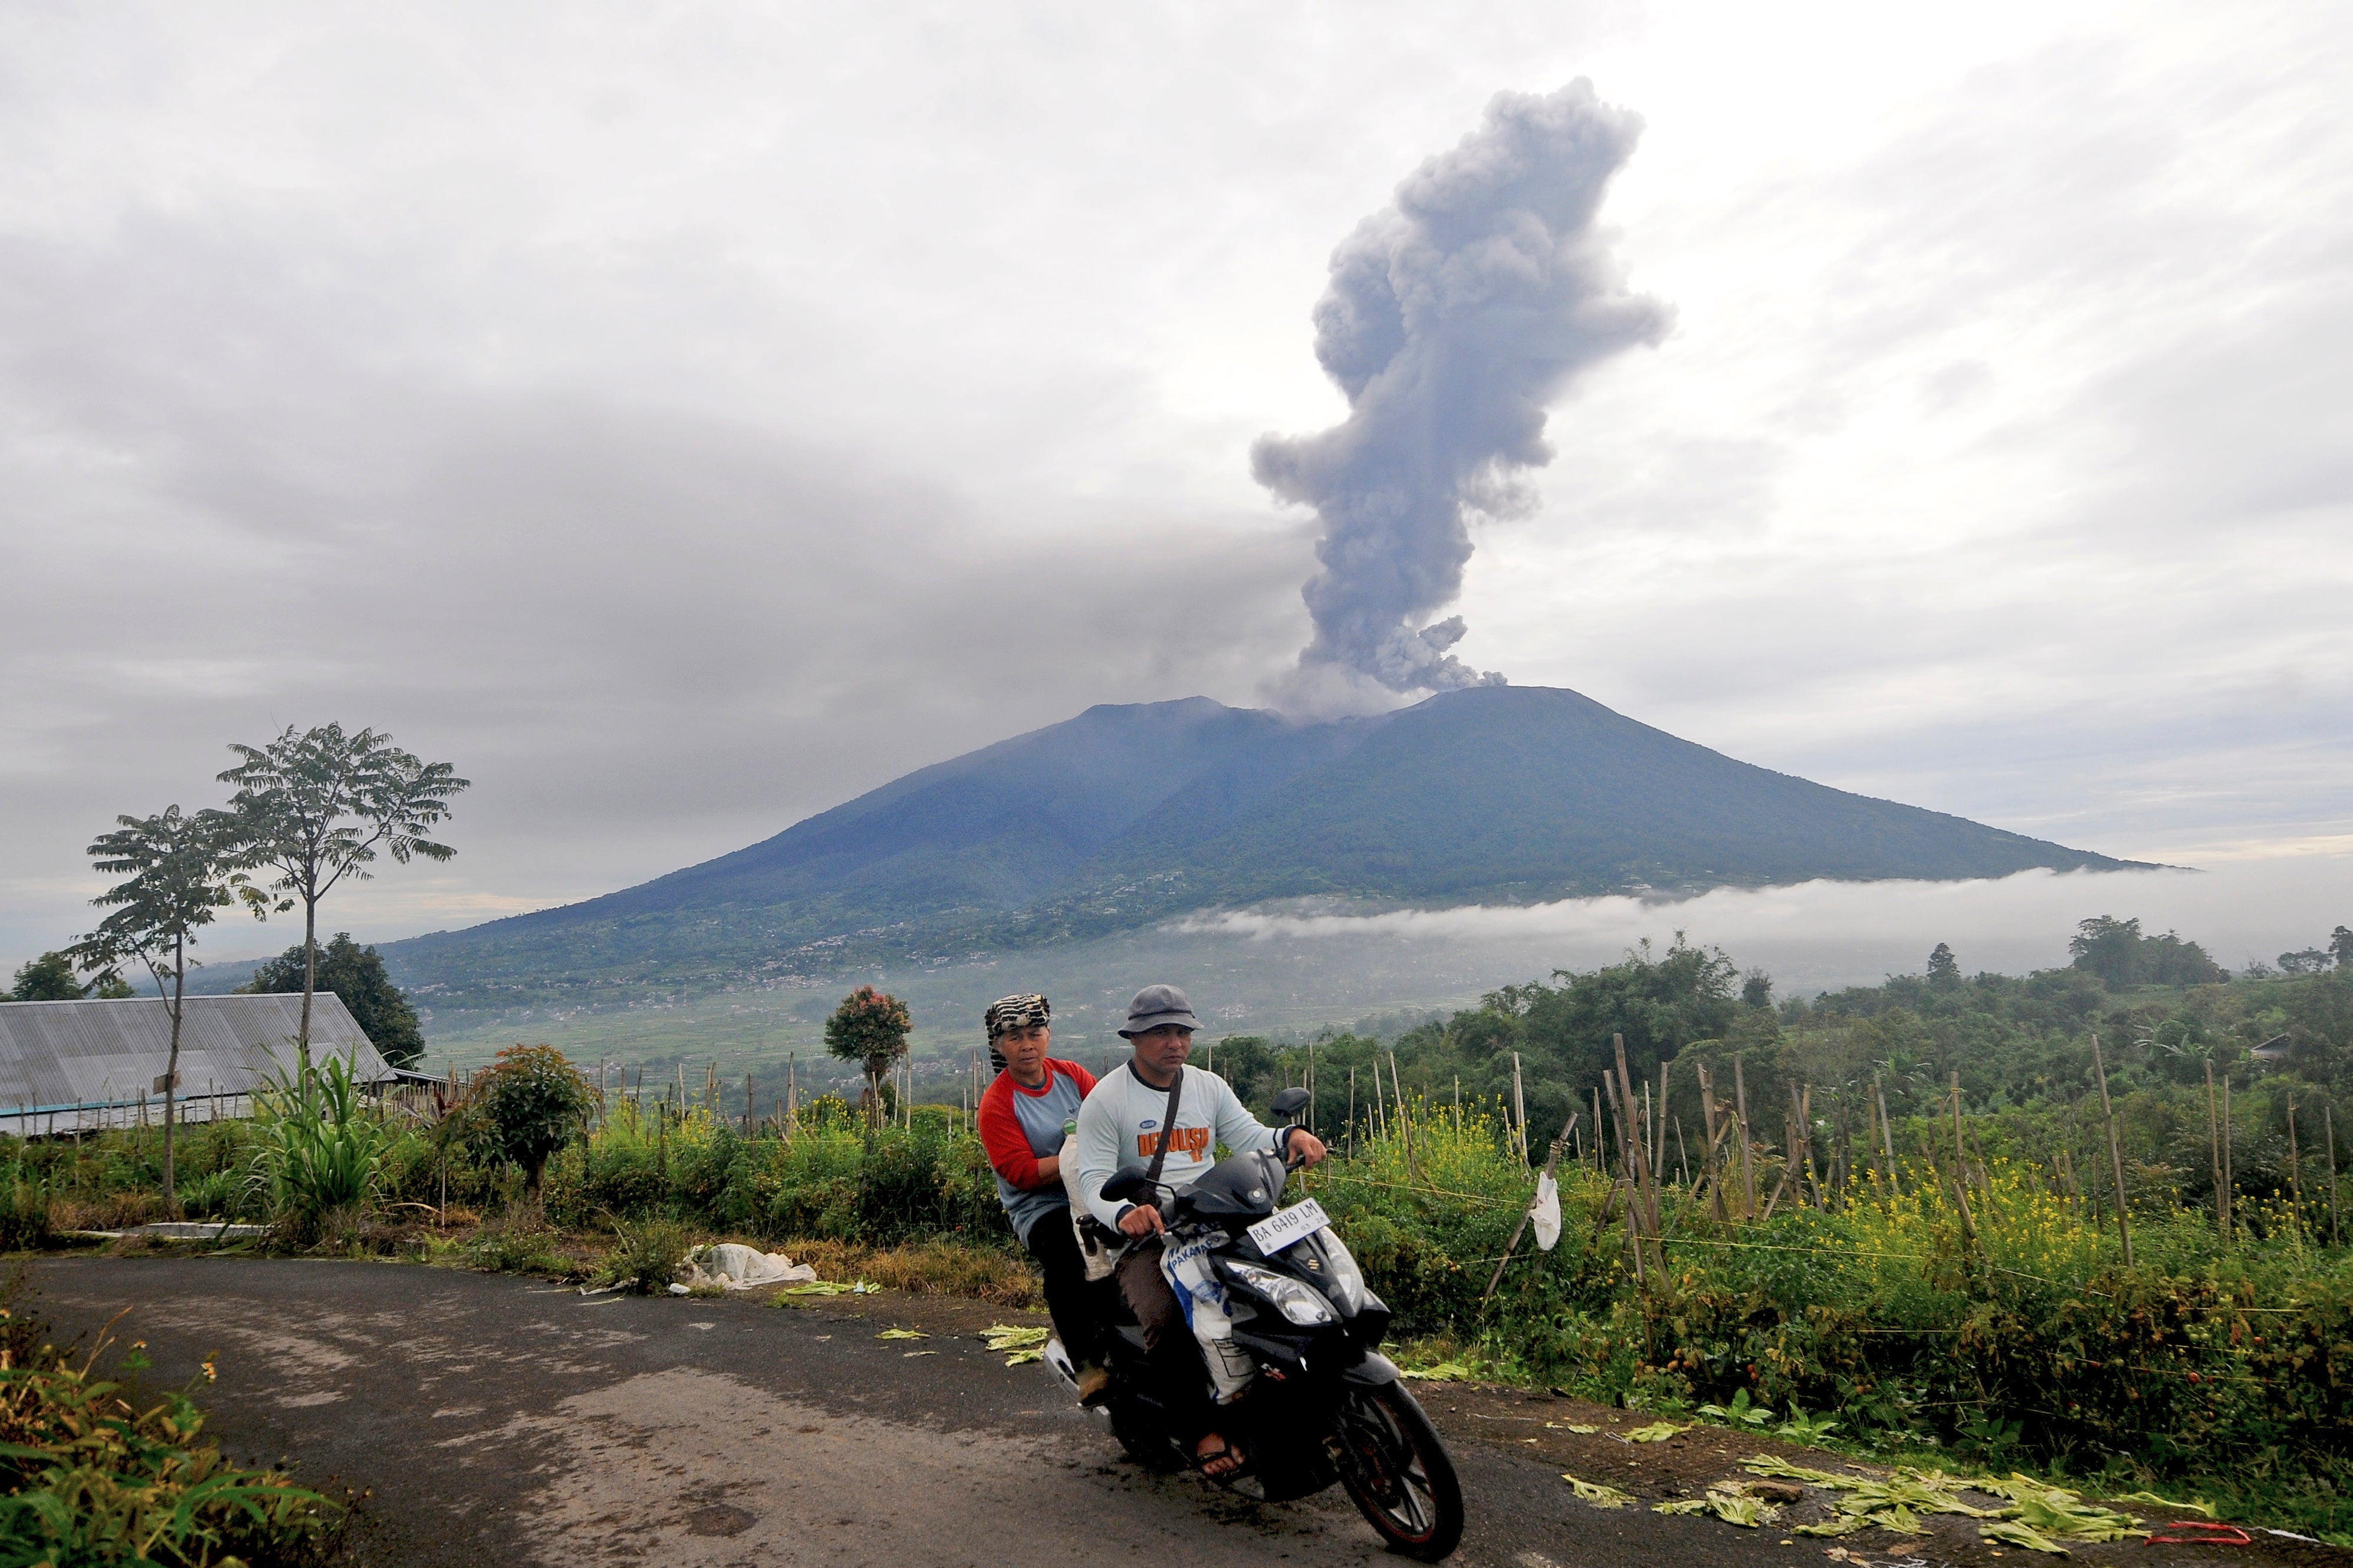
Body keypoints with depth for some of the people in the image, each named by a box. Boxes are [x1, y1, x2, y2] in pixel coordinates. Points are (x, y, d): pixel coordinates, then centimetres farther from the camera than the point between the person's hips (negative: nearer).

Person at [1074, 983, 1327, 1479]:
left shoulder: (1209, 1086, 15)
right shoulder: (1105, 1099, -2)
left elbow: (1249, 1136, 8)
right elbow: (1093, 1178, -10)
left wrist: (1289, 1136, -14)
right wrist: (1124, 1213, -31)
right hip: (1145, 1234, -5)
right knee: (1165, 1319, -32)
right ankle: (1203, 1433, -20)